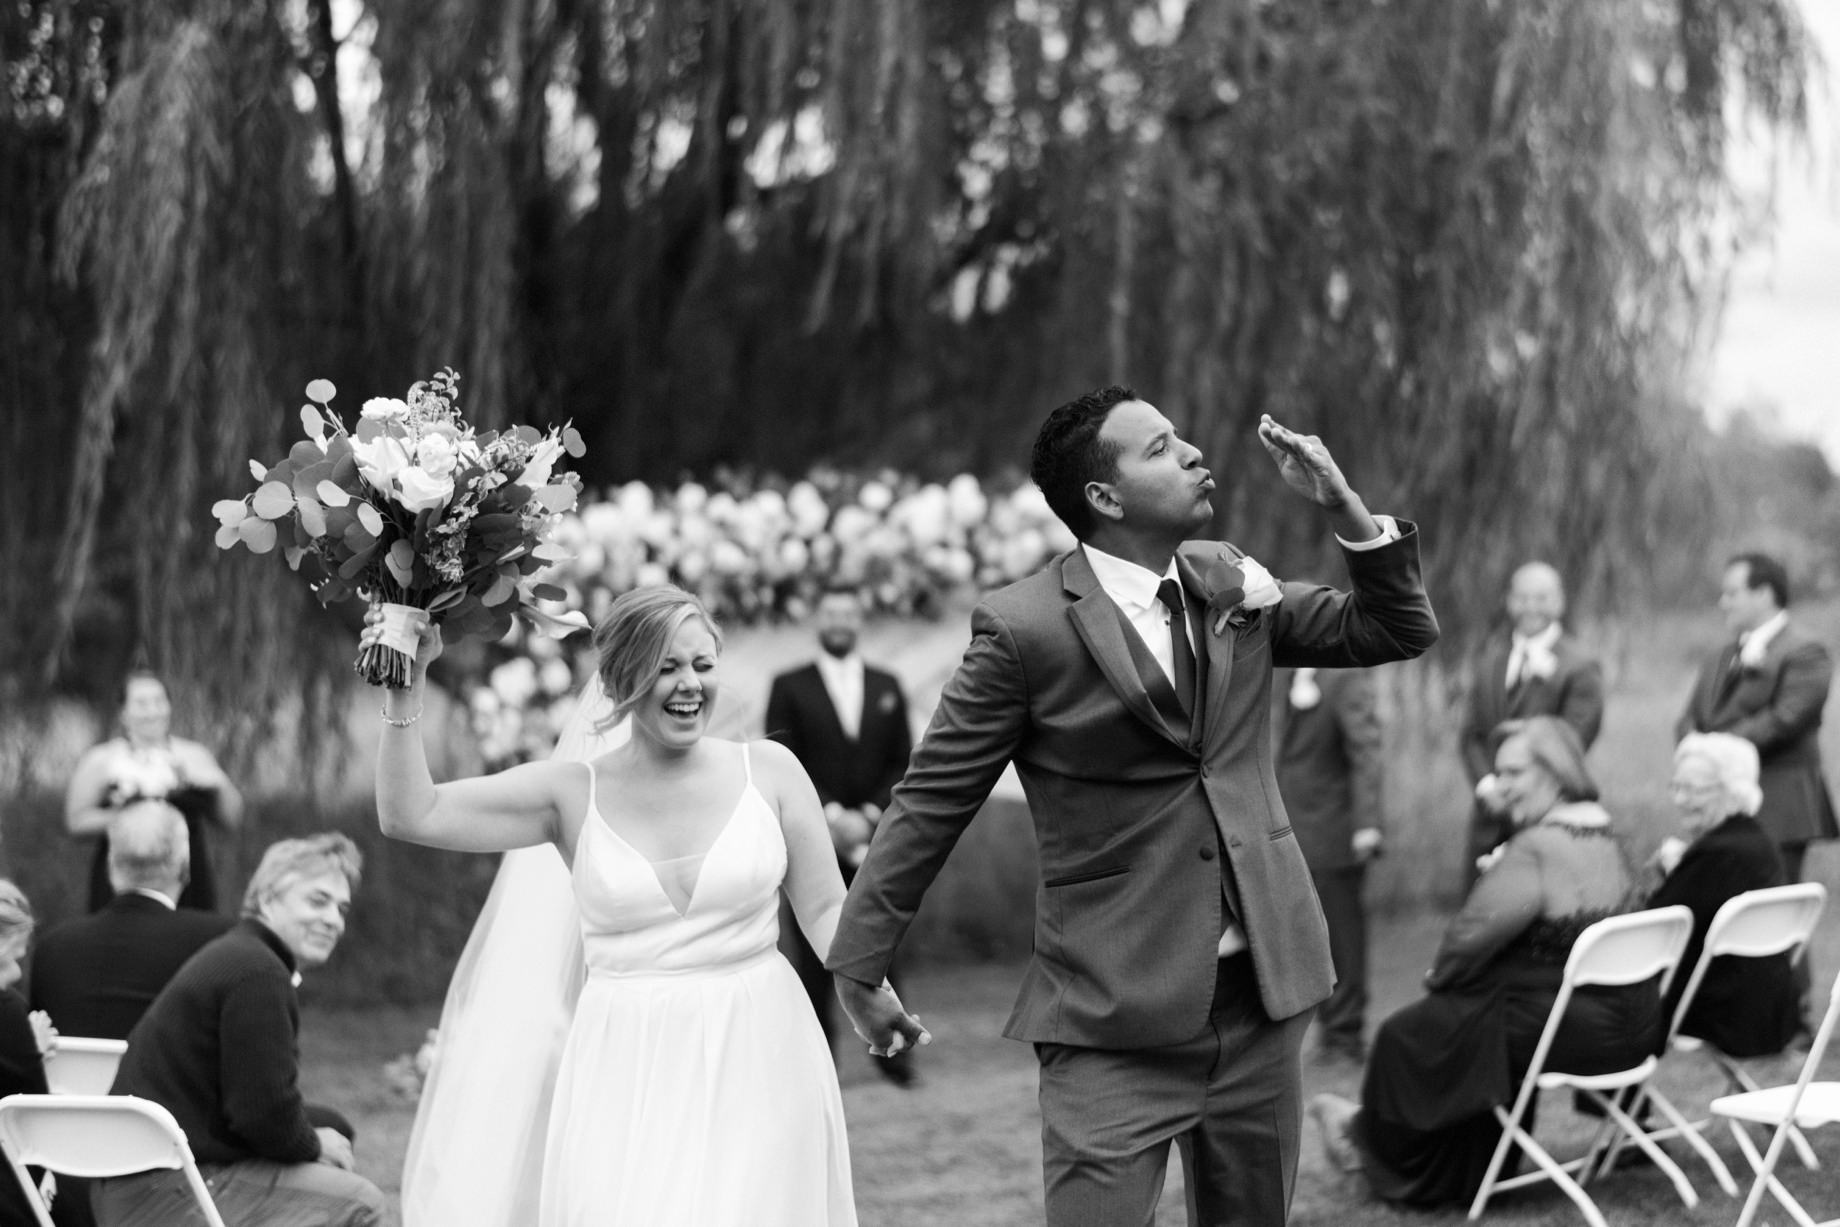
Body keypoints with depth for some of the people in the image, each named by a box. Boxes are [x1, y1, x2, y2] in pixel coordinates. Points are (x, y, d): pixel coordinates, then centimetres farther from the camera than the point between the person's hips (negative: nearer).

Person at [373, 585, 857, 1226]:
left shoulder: (768, 770, 4)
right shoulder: (574, 792, 2)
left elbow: (825, 908, 6)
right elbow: (409, 815, -2)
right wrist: (406, 686, -8)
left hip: (755, 1059, 0)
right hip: (628, 1073, 0)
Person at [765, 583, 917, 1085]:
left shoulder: (887, 686, 14)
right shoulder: (790, 687, 6)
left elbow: (904, 764, 10)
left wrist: (868, 816, -5)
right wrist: (829, 815, -12)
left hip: (875, 837, 2)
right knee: (815, 952, -3)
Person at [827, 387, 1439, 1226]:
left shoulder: (1231, 584, 7)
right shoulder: (1025, 628, -10)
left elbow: (1399, 633, 13)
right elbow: (930, 802, -5)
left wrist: (1343, 510, -3)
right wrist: (859, 967, -3)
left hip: (1260, 998, 6)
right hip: (1115, 1018, -5)